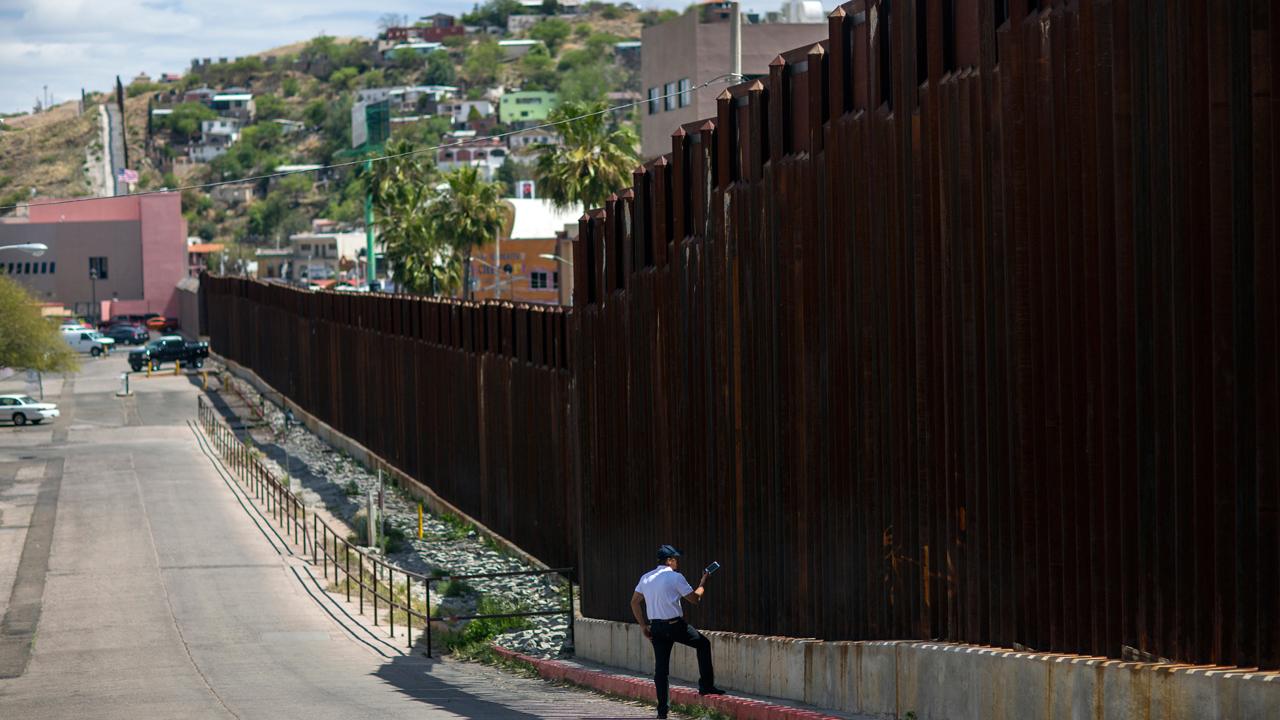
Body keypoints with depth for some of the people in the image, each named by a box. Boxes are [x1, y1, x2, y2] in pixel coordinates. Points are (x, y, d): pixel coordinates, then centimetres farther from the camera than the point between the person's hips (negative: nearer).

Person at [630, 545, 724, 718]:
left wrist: (643, 626, 16)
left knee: (661, 667, 7)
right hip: (675, 625, -5)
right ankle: (706, 685, 12)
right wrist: (703, 583, 15)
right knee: (703, 643, 15)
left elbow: (635, 602, 12)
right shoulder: (675, 577, -8)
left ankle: (662, 709, 5)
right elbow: (694, 599, -2)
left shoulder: (646, 578, 10)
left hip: (656, 626, 5)